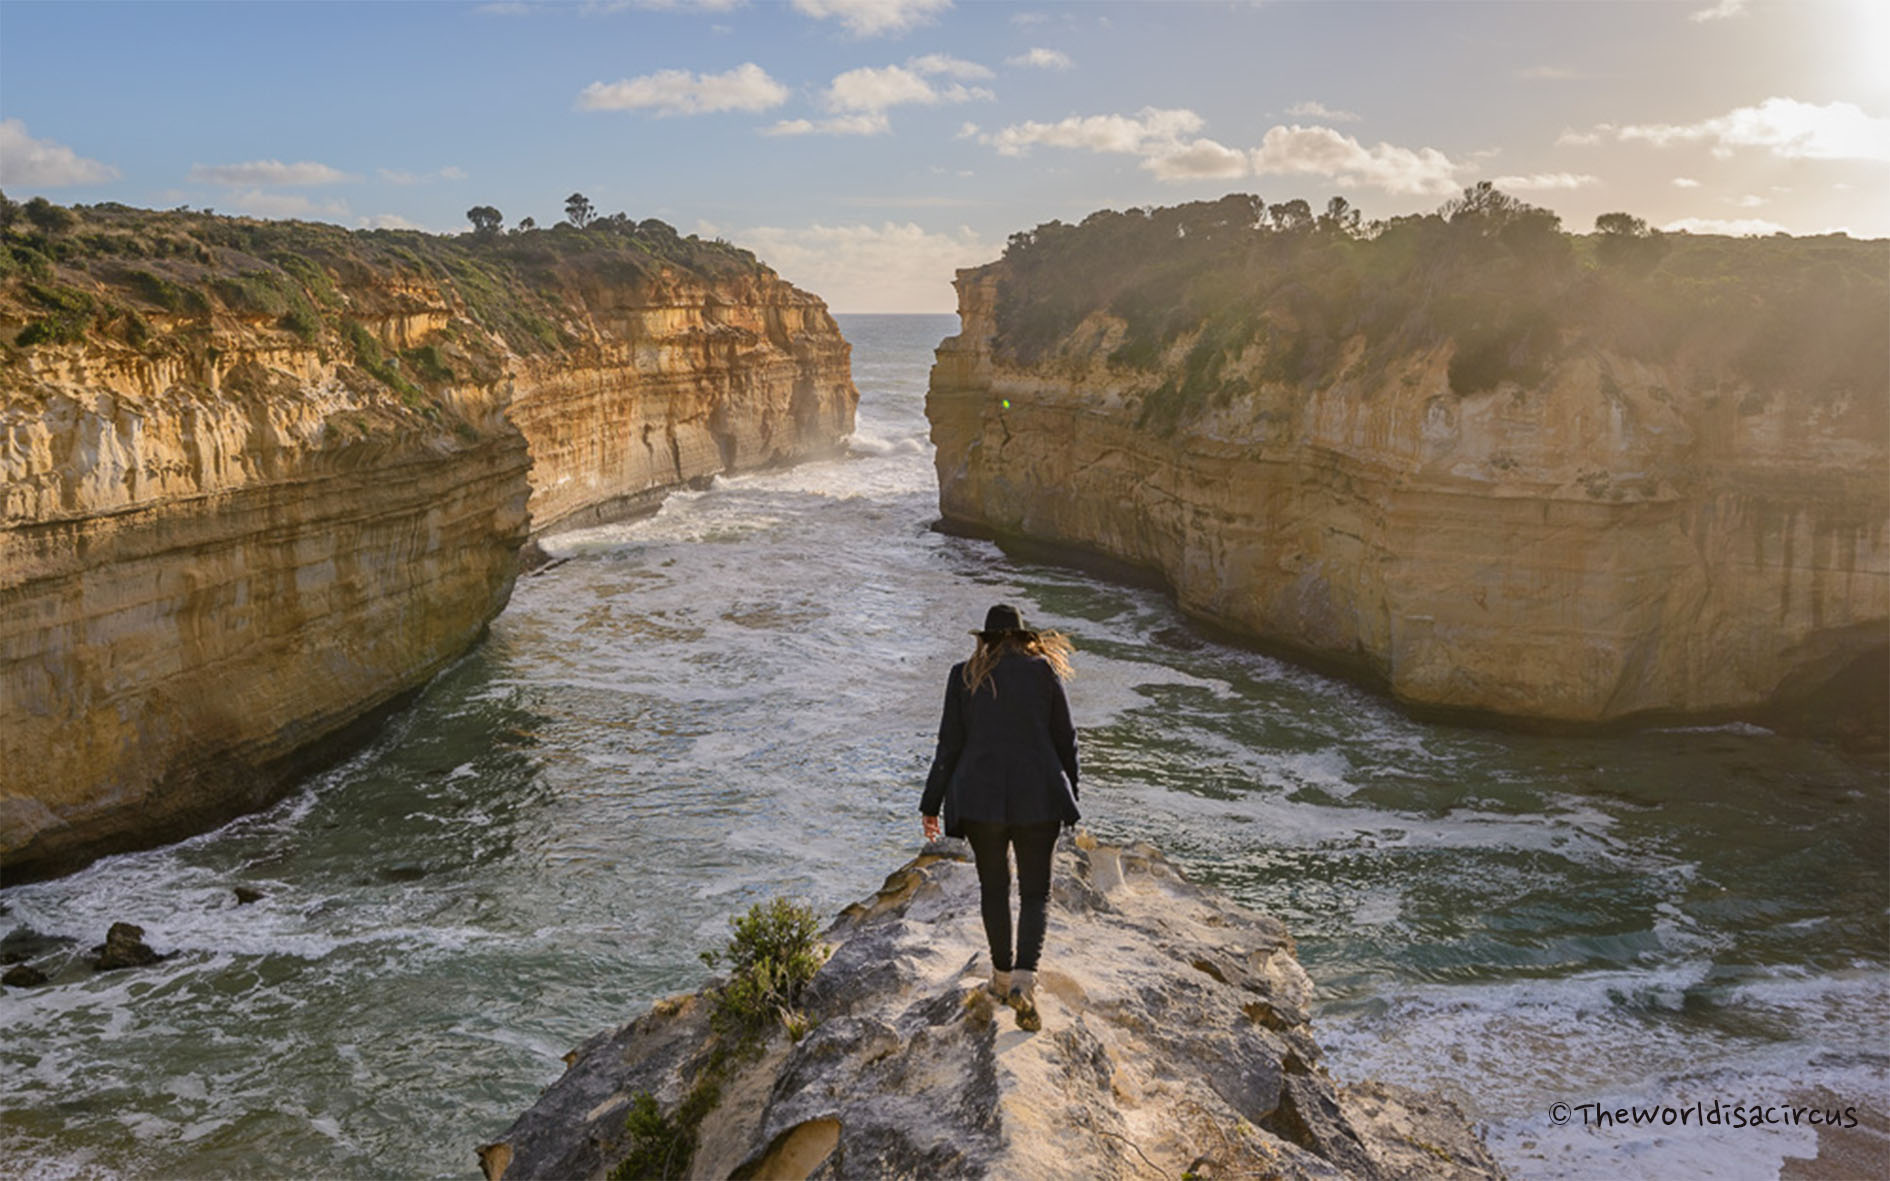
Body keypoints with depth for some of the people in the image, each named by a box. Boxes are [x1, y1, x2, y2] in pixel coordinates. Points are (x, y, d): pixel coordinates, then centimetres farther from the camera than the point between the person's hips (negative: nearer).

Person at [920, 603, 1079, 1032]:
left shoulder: (964, 676, 2)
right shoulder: (1045, 670, 2)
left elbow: (950, 744, 1)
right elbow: (1065, 740, 5)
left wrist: (932, 805, 7)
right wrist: (1069, 796, 16)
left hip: (980, 795, 1)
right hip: (1037, 795, -1)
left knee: (993, 886, 17)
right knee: (1035, 891, 6)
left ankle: (1003, 975, 27)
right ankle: (1024, 978, -13)